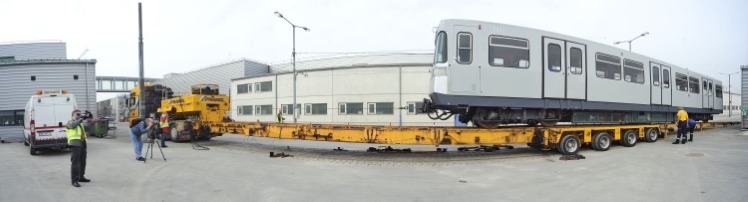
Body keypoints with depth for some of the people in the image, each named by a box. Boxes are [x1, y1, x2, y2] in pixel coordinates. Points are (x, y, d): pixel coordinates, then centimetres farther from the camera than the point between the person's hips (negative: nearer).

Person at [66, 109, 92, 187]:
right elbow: (73, 125, -17)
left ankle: (81, 177, 24)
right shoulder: (70, 122, 6)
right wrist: (81, 119, -21)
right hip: (75, 144, -7)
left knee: (82, 162, 13)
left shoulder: (81, 123, 26)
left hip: (83, 144, 7)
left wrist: (90, 121, 4)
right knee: (75, 162, -9)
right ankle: (74, 180, -9)